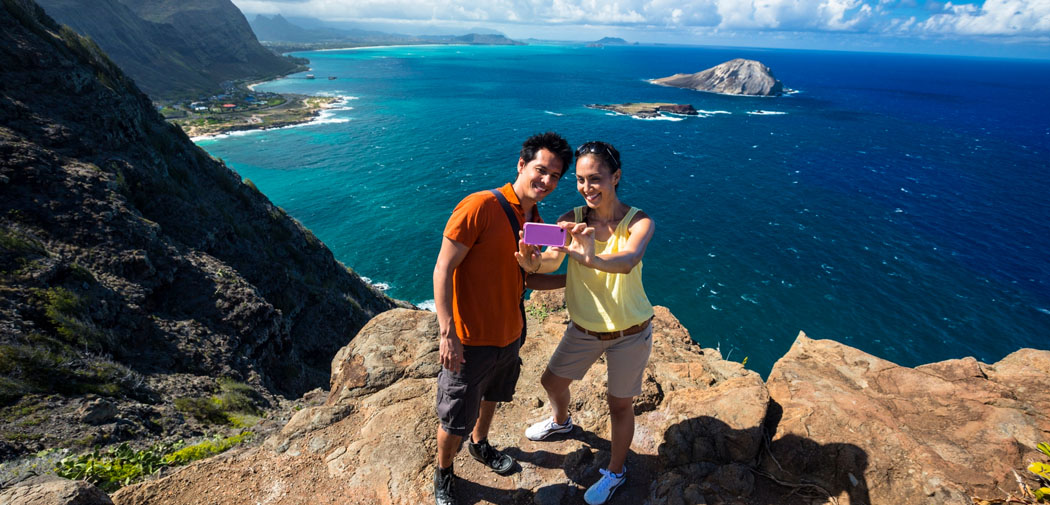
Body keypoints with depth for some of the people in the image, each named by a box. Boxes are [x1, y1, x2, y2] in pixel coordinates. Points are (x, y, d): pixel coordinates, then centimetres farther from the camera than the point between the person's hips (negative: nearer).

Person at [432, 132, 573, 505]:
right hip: (470, 340, -7)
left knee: (491, 397, 30)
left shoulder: (536, 222, 1)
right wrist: (448, 333, -24)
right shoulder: (480, 206, -22)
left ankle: (480, 445, 59)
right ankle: (443, 473, 42)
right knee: (456, 421, 12)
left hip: (509, 336, 7)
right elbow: (443, 269, -21)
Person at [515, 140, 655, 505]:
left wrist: (593, 259, -60)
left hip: (629, 333, -3)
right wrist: (533, 263, -47)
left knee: (619, 404, 11)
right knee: (551, 381, 20)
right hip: (583, 329, 4)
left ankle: (615, 471, 41)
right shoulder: (571, 220, -11)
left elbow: (628, 260, -39)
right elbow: (552, 261, -23)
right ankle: (561, 421, 57)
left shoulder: (638, 222, -19)